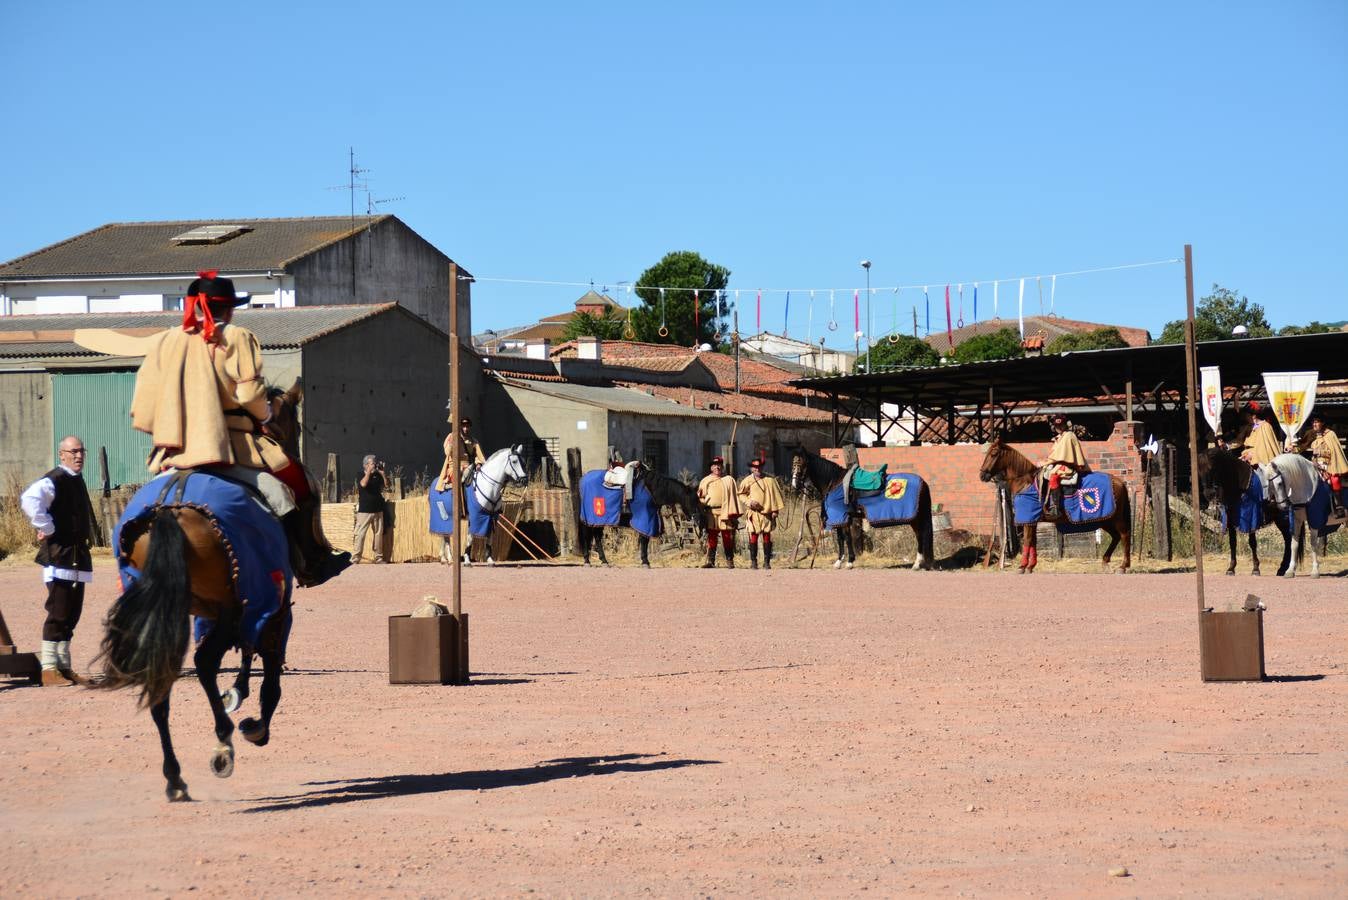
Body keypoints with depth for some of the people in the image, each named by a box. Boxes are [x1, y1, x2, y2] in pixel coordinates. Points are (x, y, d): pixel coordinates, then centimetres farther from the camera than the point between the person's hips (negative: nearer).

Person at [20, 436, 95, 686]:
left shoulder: (77, 481, 16)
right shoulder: (53, 481, -13)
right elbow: (28, 499, -32)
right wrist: (47, 529, -25)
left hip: (78, 556, 9)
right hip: (58, 555, -9)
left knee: (72, 613, 11)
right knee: (59, 613, -9)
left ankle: (64, 666, 17)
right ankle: (49, 669, -6)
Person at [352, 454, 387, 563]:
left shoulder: (377, 476, 10)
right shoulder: (361, 475, -4)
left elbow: (386, 485, 5)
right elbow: (363, 484, -24)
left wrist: (382, 473, -4)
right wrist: (369, 471, -19)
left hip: (378, 510, 5)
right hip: (364, 511, -5)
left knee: (378, 534, 8)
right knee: (360, 534, -8)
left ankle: (379, 557, 16)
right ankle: (355, 559, -9)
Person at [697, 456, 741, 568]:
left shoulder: (729, 480, 10)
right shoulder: (706, 481, 16)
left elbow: (734, 496, 5)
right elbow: (700, 496, 17)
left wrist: (734, 514, -4)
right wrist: (702, 502, -6)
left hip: (725, 512, -1)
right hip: (711, 513, 1)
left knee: (727, 538, 1)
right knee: (711, 537, -3)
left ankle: (729, 561, 8)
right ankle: (710, 561, -3)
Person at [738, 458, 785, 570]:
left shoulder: (770, 480, 4)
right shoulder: (747, 481, 3)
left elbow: (776, 495, 5)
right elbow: (741, 494, 12)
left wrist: (775, 510, -2)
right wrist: (749, 502, -6)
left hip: (767, 513, 1)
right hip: (754, 513, -1)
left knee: (767, 537, 2)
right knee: (753, 536, -5)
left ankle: (767, 562, 9)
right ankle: (753, 562, 2)